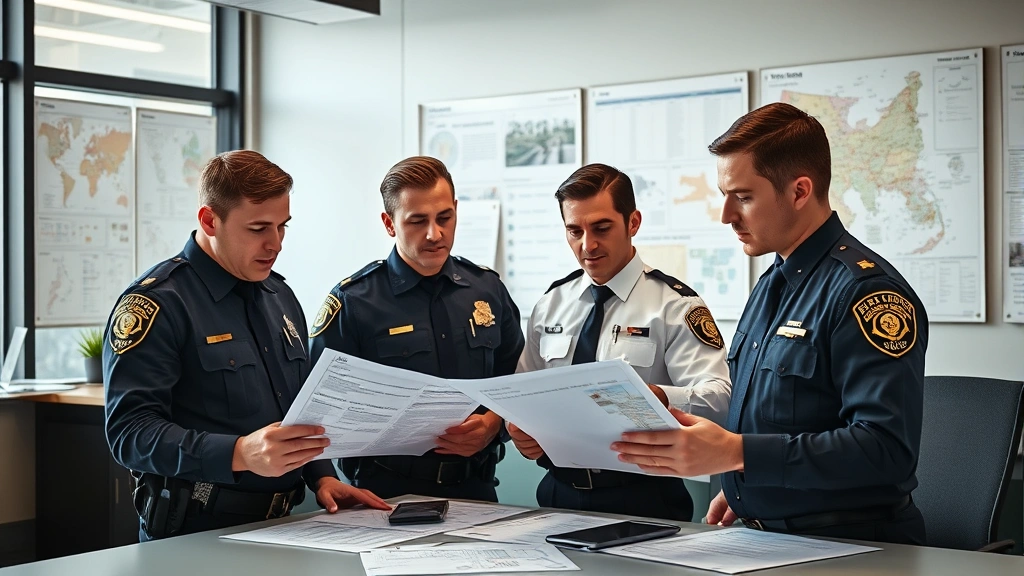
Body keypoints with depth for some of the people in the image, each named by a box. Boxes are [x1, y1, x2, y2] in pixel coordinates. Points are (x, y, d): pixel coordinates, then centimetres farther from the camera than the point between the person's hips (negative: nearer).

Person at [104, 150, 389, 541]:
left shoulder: (280, 296, 16)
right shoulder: (156, 303, -9)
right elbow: (130, 431, -18)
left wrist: (322, 476, 8)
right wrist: (241, 453, -28)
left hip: (279, 525, 6)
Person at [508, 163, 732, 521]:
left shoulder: (674, 305, -2)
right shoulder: (550, 306, 14)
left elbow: (718, 398, -14)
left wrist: (654, 397, -33)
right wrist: (520, 431, -3)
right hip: (559, 494, 4)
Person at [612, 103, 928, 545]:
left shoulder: (866, 292, -13)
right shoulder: (772, 285, 15)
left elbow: (885, 447, -22)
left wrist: (735, 452, -25)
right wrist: (742, 491, 11)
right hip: (766, 540, 7)